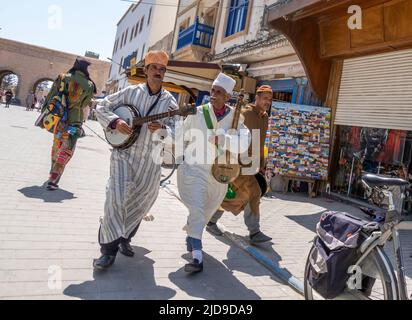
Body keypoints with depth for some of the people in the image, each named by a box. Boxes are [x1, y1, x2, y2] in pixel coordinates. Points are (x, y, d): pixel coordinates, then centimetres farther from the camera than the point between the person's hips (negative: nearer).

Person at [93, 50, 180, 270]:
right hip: (123, 152, -2)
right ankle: (109, 248, -2)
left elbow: (174, 132, -3)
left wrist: (161, 128, -25)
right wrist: (115, 122, -14)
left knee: (140, 202, 11)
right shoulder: (131, 92, 1)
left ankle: (124, 238, 36)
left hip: (150, 160, 2)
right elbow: (101, 107, 5)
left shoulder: (169, 101, 2)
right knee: (116, 196, -15)